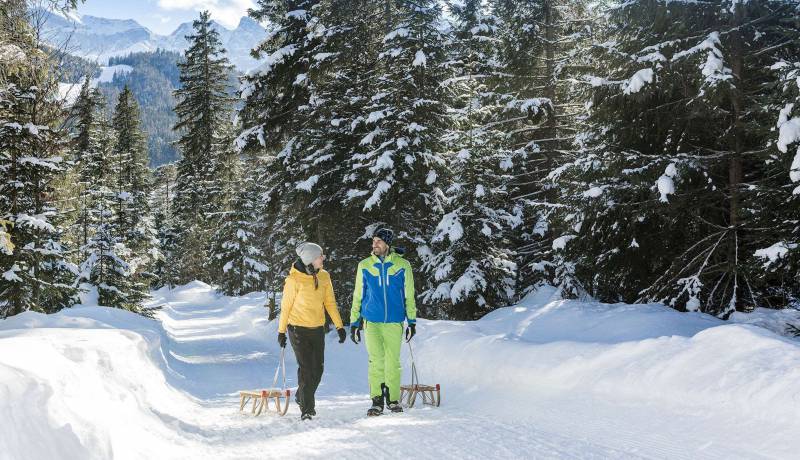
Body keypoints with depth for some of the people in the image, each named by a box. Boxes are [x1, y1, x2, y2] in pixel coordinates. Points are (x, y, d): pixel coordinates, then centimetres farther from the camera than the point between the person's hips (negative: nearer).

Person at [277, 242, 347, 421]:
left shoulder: (324, 277, 2)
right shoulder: (294, 279, -13)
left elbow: (330, 302, 8)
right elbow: (286, 305, -5)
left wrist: (339, 326, 4)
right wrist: (281, 331, -1)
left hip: (318, 328, 5)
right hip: (298, 329, -5)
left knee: (318, 369, 8)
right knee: (306, 368, -9)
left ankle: (302, 398, 32)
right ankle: (306, 410, 0)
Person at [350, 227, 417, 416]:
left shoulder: (403, 266, 2)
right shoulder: (364, 266, 5)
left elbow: (409, 296, 8)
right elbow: (358, 296, 11)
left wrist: (412, 321, 4)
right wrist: (354, 323, 9)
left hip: (394, 322, 0)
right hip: (371, 321, 0)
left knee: (393, 362, 4)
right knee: (376, 361, -6)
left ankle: (393, 399, 16)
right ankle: (377, 401, 2)